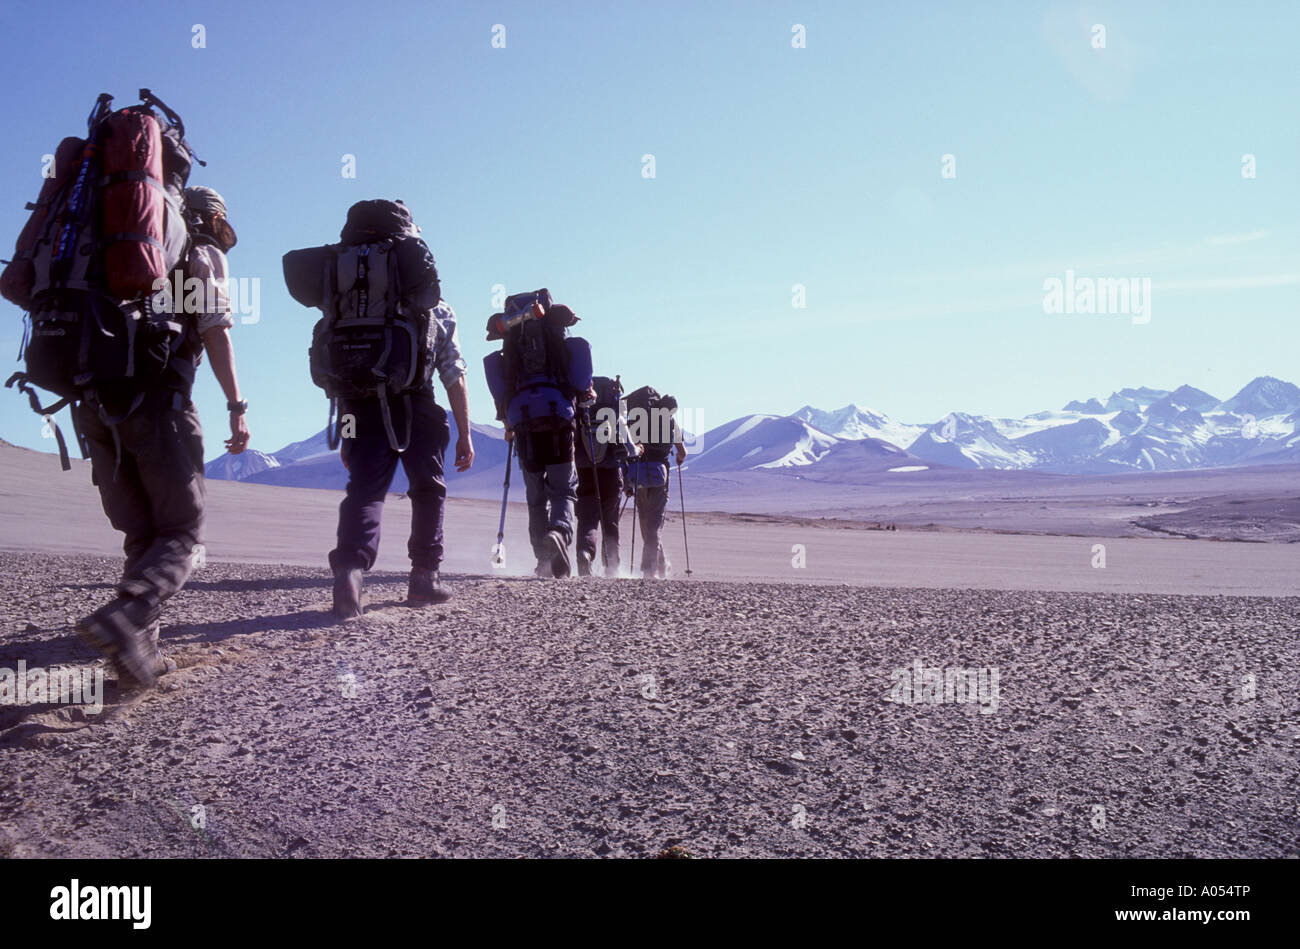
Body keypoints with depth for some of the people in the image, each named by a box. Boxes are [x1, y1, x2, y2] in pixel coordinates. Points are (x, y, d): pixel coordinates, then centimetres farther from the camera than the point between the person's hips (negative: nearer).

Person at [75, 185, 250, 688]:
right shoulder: (203, 255, 10)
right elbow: (215, 331, -5)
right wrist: (237, 408, -8)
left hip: (95, 401, 6)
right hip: (156, 400, -6)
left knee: (142, 535, 11)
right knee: (181, 535, -3)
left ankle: (141, 652, 1)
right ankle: (123, 619, -28)